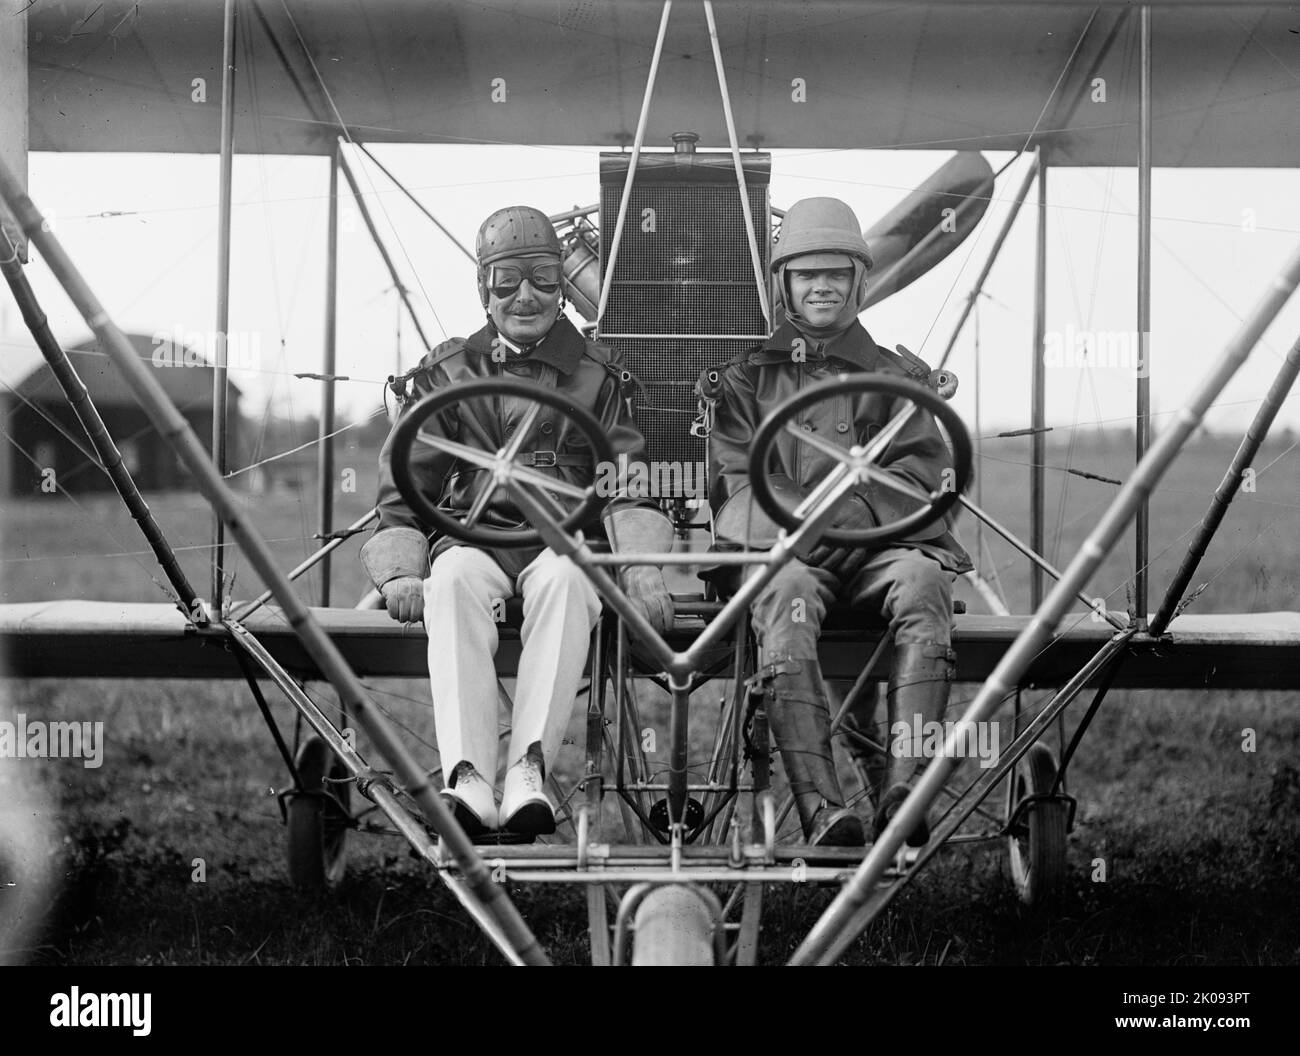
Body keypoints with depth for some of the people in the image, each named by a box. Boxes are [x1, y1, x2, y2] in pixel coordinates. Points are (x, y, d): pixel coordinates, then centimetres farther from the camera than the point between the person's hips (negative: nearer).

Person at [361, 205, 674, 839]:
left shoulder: (595, 375, 16)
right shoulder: (448, 372, 17)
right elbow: (406, 484, 12)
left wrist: (643, 568, -10)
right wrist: (400, 569, -6)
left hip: (564, 540, 0)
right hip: (473, 535, 1)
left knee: (566, 576, -38)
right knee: (453, 579, -36)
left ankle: (528, 771, -47)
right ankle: (467, 780, -48)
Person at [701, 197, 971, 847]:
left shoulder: (893, 376, 25)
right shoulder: (749, 376, 22)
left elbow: (922, 470, 11)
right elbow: (735, 477, 8)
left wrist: (859, 510, -11)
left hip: (877, 545, 1)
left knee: (921, 581, -35)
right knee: (787, 591, -38)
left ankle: (905, 788, -47)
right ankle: (819, 806, -50)